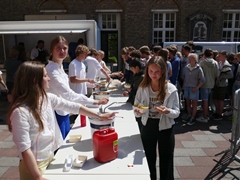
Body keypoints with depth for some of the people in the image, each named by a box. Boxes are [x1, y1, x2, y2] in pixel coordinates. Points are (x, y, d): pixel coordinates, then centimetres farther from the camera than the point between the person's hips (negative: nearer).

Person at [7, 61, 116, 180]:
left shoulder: (47, 98, -6)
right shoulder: (20, 112, -26)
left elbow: (73, 107, -2)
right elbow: (25, 149, -24)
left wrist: (99, 116, -3)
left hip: (50, 156, 7)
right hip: (34, 163, -7)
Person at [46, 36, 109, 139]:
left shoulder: (60, 66, 5)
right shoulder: (51, 70, -24)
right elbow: (68, 94, -30)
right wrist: (94, 102, -31)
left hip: (63, 112, 9)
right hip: (55, 114, -9)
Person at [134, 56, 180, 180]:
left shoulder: (171, 89, -11)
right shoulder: (142, 87, -5)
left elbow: (177, 112, -8)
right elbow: (136, 112, 0)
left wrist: (167, 111, -29)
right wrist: (138, 112, -23)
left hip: (165, 129, -2)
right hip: (147, 128, 2)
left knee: (166, 163, 13)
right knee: (149, 162, 18)